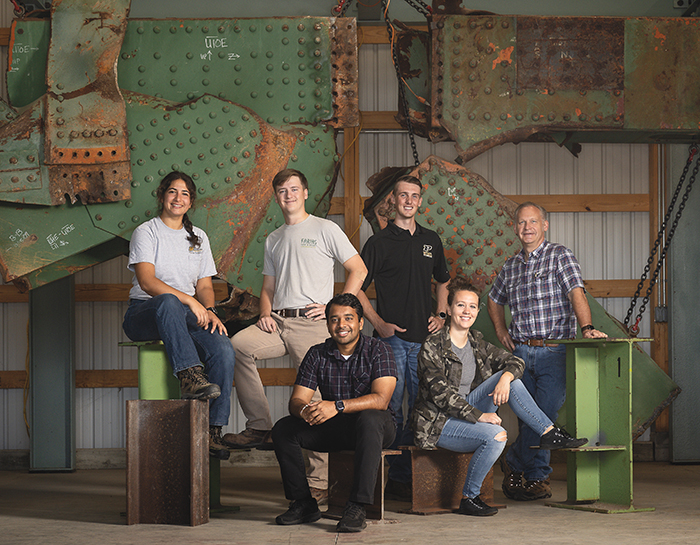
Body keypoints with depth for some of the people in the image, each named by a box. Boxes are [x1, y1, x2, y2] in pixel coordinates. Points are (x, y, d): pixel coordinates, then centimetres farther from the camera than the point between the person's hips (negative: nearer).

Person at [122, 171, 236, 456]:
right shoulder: (146, 232, 1)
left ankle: (213, 429, -25)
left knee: (224, 351, -26)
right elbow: (147, 281, -13)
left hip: (187, 318, 4)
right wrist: (189, 301, -23)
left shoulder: (198, 237, 18)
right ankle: (189, 377, -53)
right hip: (143, 315, -4)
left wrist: (209, 310, -8)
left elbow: (205, 286, 15)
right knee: (168, 302, -42)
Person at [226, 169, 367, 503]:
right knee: (238, 345, -23)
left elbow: (358, 270, 4)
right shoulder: (273, 240, 23)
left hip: (312, 323, -5)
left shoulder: (325, 230, 6)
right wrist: (265, 313, 4)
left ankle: (320, 481, -6)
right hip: (278, 322, 5)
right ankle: (259, 427, -17)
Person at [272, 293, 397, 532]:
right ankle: (303, 503, -8)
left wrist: (338, 406, -36)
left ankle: (357, 506, -39)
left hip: (377, 426, -4)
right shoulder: (317, 354, 0)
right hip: (334, 429, 4)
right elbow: (296, 400, -5)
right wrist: (305, 410, -32)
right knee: (283, 429, -15)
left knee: (369, 419, -39)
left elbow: (381, 400, -23)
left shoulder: (378, 350, -10)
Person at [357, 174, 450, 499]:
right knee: (391, 407, -6)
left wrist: (441, 315, 12)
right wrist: (379, 323, -9)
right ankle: (388, 478, 0)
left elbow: (442, 281, 28)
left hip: (424, 338, 4)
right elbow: (357, 289, 1)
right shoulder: (379, 242, 1)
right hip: (392, 337, -4)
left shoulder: (431, 241, 15)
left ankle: (402, 475, 9)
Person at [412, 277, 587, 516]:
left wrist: (506, 377, -20)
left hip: (465, 410, 7)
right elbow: (441, 393, -21)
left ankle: (549, 433, -8)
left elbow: (514, 361, 5)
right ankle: (468, 498, -16)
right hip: (438, 424, -7)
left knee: (509, 377, -10)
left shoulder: (476, 342, 8)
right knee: (495, 435, -31)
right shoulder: (432, 346, -13)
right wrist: (479, 416, -28)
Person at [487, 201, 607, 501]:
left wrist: (587, 327, -31)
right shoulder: (510, 266, 13)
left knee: (545, 415, -11)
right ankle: (537, 477, 17)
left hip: (554, 352, -4)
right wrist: (500, 330, 16)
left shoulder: (560, 256, -2)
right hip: (521, 351, 4)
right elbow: (494, 299, 32)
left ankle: (515, 462, 5)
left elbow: (576, 292, -16)